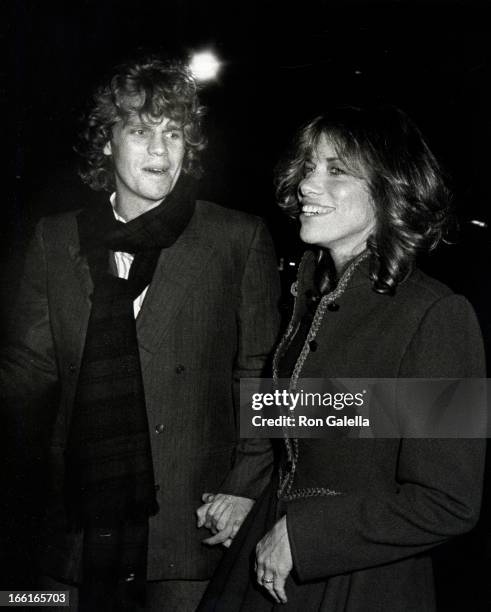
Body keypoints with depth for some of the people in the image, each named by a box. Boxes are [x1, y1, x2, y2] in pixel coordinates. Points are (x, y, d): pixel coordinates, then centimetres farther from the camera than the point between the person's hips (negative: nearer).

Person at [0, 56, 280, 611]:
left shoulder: (240, 240, 0)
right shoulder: (55, 239, 7)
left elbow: (262, 378, 0)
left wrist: (246, 490, -6)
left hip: (189, 526, -2)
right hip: (82, 528, 3)